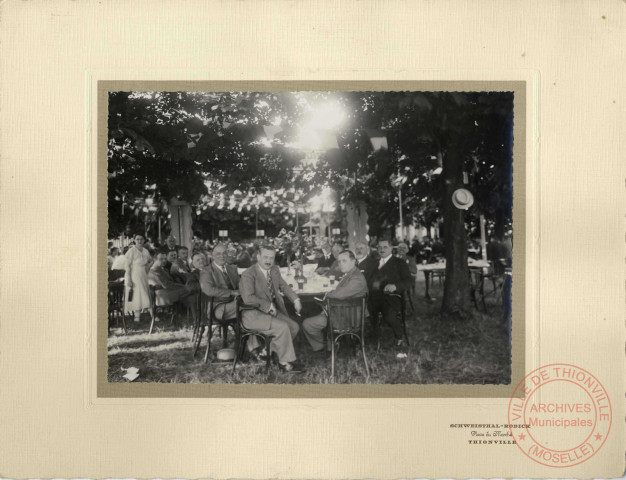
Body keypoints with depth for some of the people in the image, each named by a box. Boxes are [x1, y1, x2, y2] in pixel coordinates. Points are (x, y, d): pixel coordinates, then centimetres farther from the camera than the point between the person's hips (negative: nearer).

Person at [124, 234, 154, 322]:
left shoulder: (145, 251, 9)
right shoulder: (131, 251, -8)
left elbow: (151, 261, 28)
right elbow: (127, 266, -11)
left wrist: (148, 267, 8)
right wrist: (128, 280, -18)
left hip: (143, 276, 6)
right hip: (134, 276, -6)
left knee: (144, 295, 2)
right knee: (136, 295, -10)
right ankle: (137, 316, -9)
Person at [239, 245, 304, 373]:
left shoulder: (274, 270, 9)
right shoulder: (248, 275, -15)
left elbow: (283, 286, 19)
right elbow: (248, 298, -25)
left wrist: (296, 300, 2)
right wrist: (268, 305, -21)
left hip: (271, 312, 9)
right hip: (253, 315, -9)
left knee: (294, 326, -6)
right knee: (282, 327, -26)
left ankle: (269, 351, 6)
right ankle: (286, 363, -14)